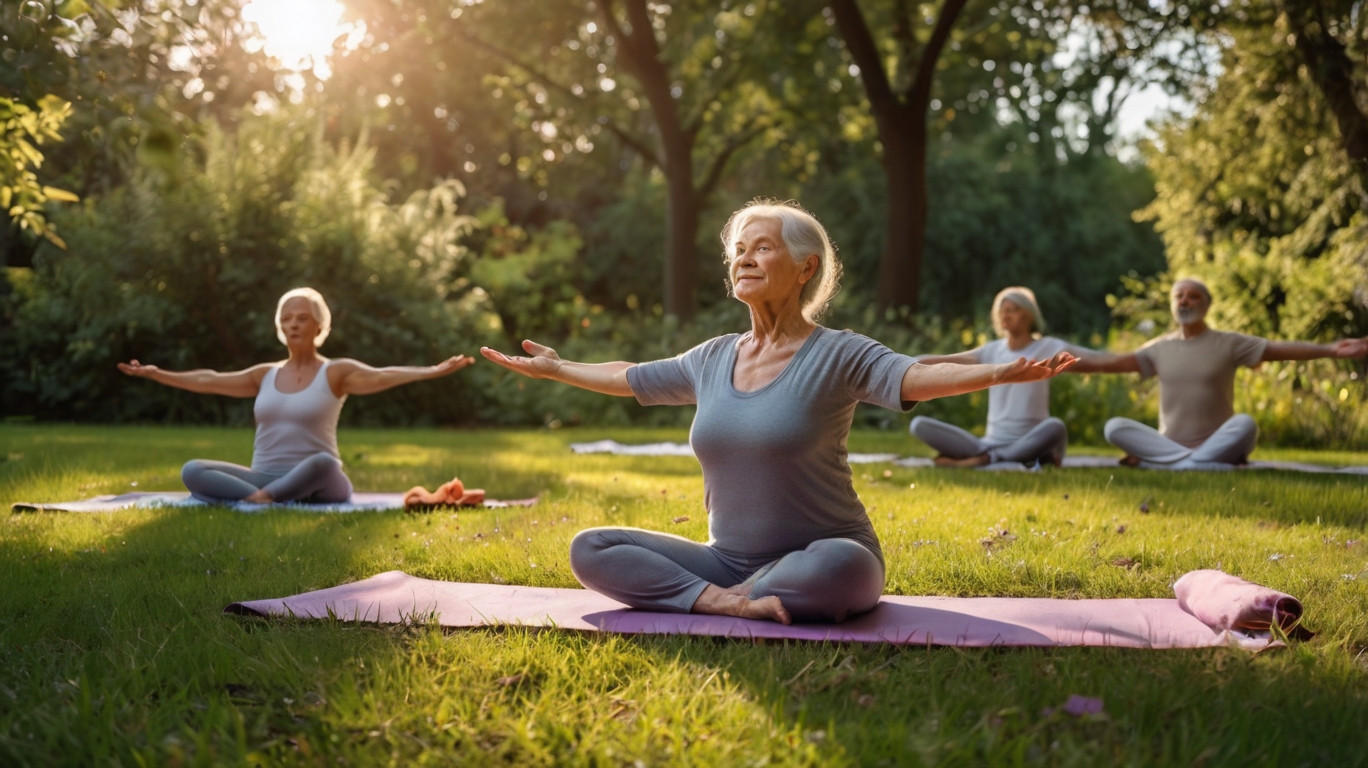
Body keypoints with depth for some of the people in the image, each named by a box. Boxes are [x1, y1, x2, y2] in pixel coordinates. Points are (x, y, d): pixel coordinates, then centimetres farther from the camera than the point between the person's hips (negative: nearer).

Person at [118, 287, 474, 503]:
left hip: (316, 486, -5)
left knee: (323, 463, -41)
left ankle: (262, 498, -29)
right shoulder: (266, 374, 16)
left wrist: (433, 371, -32)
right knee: (192, 471, -19)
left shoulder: (336, 373, 0)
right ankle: (261, 498, -37)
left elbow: (383, 376, -16)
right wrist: (154, 373, 25)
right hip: (262, 478, 5)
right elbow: (209, 381, 22)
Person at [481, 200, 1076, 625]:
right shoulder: (712, 359, 10)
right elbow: (628, 379, 26)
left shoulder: (838, 355, -7)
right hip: (728, 558, 5)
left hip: (818, 553, -5)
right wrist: (554, 368, 35)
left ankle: (735, 599, -18)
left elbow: (917, 377, -25)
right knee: (590, 550, -12)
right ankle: (727, 601, -23)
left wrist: (1002, 374, -43)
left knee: (843, 568, -42)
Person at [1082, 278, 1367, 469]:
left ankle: (1160, 461, -27)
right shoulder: (1160, 348, 11)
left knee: (1245, 423, -34)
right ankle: (1218, 463, -27)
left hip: (1217, 443, -2)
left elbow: (1279, 349, -7)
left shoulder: (1229, 343, 3)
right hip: (1169, 442, 2)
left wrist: (1331, 350, -18)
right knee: (1114, 427, -23)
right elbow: (1113, 363, 7)